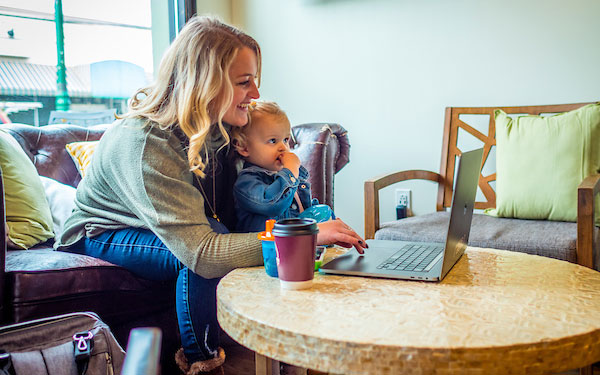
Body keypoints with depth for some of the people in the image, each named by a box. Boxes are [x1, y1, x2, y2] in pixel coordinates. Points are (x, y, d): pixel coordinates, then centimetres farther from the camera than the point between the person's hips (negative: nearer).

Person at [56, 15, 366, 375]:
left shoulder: (217, 128, -11)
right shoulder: (143, 143, -36)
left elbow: (230, 213, -9)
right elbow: (202, 252, -44)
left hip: (169, 227, 7)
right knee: (205, 260, -32)